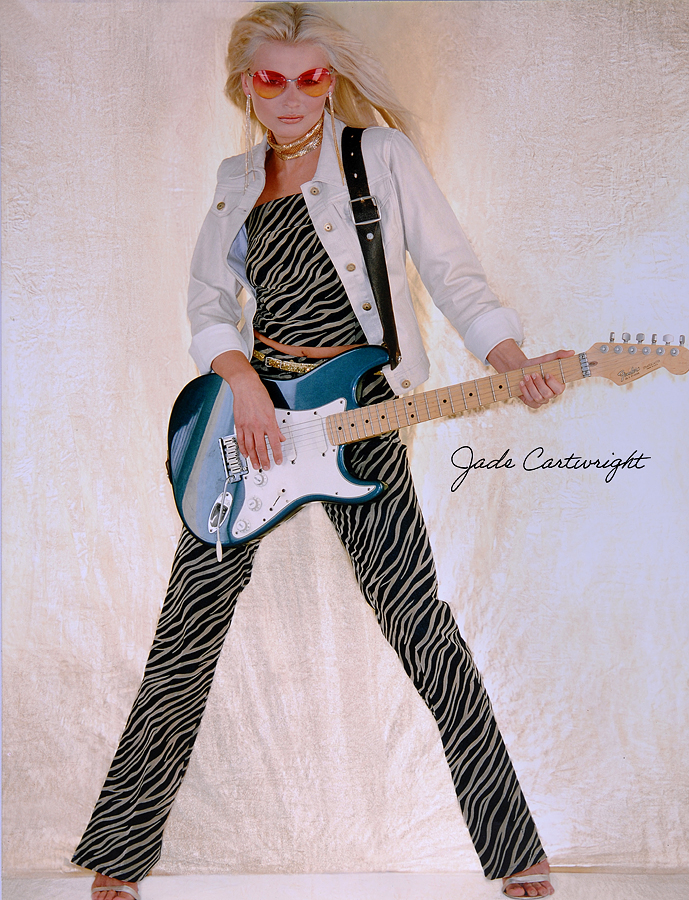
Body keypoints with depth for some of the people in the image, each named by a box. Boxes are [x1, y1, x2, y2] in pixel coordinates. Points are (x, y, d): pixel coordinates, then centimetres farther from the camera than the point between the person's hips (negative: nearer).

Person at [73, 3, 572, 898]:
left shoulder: (384, 153, 2)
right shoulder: (237, 179, 13)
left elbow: (451, 270, -2)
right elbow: (208, 296, 6)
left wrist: (512, 360, -19)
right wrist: (242, 381, -14)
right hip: (250, 407, 3)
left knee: (417, 617, -7)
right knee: (190, 625, 3)